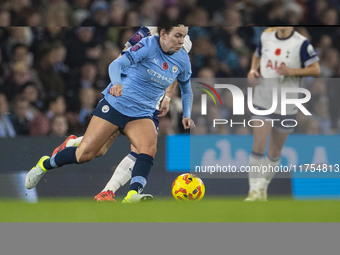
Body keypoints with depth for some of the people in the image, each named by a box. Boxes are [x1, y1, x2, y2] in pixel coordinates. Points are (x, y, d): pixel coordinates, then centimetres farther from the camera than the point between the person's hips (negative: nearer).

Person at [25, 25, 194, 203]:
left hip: (141, 115, 4)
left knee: (150, 148, -29)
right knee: (84, 154, -3)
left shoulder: (183, 59, 1)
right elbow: (117, 64, -27)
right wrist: (117, 83, -47)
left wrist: (186, 115, 7)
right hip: (115, 105, -4)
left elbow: (186, 88, 20)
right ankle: (44, 165, 24)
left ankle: (132, 195, -44)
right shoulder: (148, 45, -16)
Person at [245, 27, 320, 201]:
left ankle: (263, 188, 28)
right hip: (262, 102, 2)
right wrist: (253, 70, 2)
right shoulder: (266, 37, 3)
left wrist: (292, 71, -24)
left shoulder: (301, 43, -9)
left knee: (275, 153, 9)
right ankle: (254, 190, -7)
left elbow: (315, 69, -10)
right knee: (258, 147, -11)